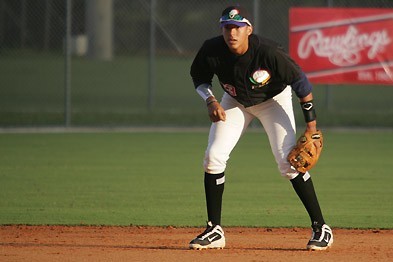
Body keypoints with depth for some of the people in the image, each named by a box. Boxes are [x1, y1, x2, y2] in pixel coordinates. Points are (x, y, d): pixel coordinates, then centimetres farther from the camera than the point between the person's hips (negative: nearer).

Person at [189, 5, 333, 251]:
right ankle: (215, 231, 2)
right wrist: (210, 100, -23)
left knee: (288, 160, -17)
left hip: (273, 99, -4)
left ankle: (321, 228, -8)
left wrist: (311, 126, -22)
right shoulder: (212, 51, -26)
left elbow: (300, 82, -24)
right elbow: (199, 76, -4)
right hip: (235, 101, 4)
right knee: (213, 157, -8)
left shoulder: (269, 52, -36)